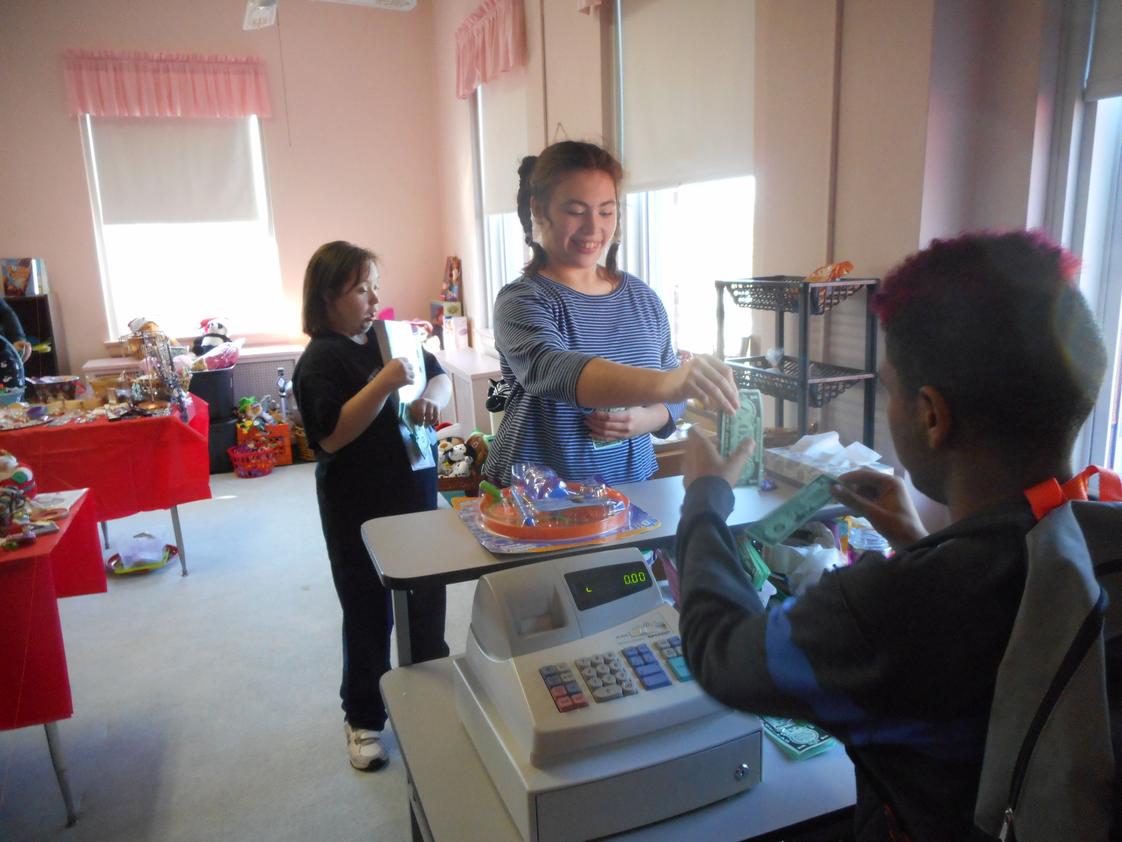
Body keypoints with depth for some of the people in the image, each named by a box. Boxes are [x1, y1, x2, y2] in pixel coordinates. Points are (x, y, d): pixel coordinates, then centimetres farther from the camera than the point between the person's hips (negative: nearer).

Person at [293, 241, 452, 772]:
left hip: (416, 494, 6)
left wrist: (432, 399, -11)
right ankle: (364, 719, 31)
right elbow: (331, 435, -23)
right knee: (369, 615, 10)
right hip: (360, 510, -6)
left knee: (427, 604, 18)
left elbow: (439, 376, 12)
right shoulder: (321, 360, -14)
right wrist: (384, 383, -30)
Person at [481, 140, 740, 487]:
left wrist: (644, 419, -8)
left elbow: (672, 398, 13)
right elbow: (550, 370, -29)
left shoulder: (642, 297, 6)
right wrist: (664, 383, -43)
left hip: (631, 490, 5)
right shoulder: (521, 301, -8)